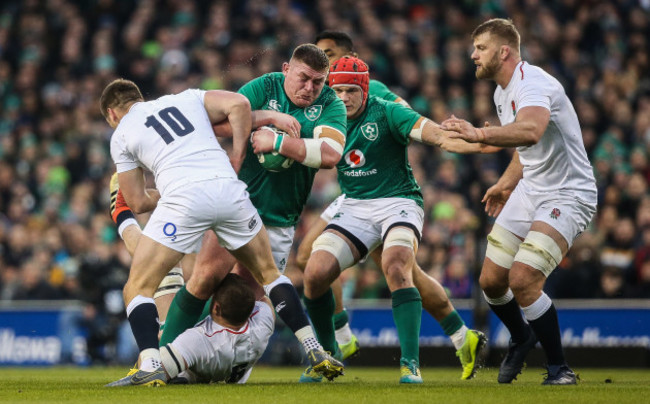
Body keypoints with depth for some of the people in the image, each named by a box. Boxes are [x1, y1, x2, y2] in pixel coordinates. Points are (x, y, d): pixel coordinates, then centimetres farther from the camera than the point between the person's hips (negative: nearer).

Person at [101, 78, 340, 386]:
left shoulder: (121, 135, 20)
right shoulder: (186, 99, 27)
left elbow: (138, 203, 18)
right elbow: (239, 104, 11)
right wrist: (237, 158, 16)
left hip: (182, 197, -4)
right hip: (228, 189, 4)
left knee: (137, 288, 7)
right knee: (269, 274, 23)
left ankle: (150, 366, -12)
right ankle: (315, 352, 17)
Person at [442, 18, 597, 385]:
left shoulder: (533, 83, -22)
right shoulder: (503, 92, 10)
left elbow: (531, 131, -45)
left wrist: (480, 134, -52)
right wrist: (507, 183, 28)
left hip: (568, 196, -9)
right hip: (530, 190, 9)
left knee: (522, 279, -22)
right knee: (491, 281, 6)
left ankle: (560, 368, -7)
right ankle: (522, 339, 37)